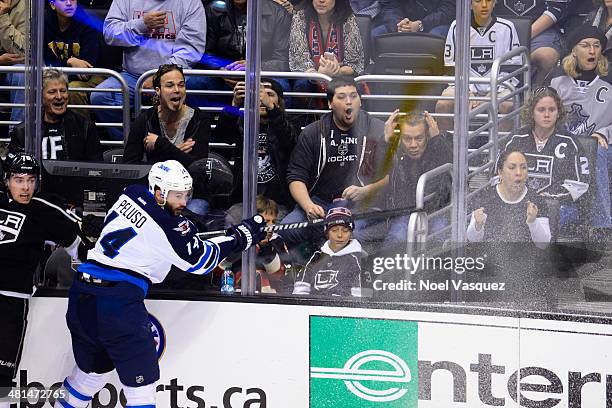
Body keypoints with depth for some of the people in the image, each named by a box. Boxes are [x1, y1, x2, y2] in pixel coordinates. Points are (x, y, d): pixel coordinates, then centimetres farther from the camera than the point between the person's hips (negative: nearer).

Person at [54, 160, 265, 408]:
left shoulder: (132, 195, 10)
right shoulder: (168, 228, -10)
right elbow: (200, 261, 3)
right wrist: (239, 237, 12)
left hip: (81, 296, 8)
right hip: (118, 303, -8)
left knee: (93, 369, 26)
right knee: (141, 380, -4)